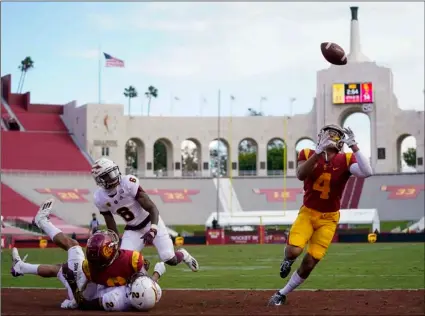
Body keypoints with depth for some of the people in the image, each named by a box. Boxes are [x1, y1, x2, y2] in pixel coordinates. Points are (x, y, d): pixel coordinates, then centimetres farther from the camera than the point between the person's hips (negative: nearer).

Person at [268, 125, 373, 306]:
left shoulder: (346, 160, -9)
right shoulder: (308, 154, -7)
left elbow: (366, 173, -29)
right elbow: (300, 175, -28)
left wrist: (354, 146, -32)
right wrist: (319, 152, -36)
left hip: (328, 219, 0)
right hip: (307, 212, 0)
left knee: (310, 262, -3)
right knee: (293, 251, -24)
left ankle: (282, 294, 17)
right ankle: (287, 260, 15)